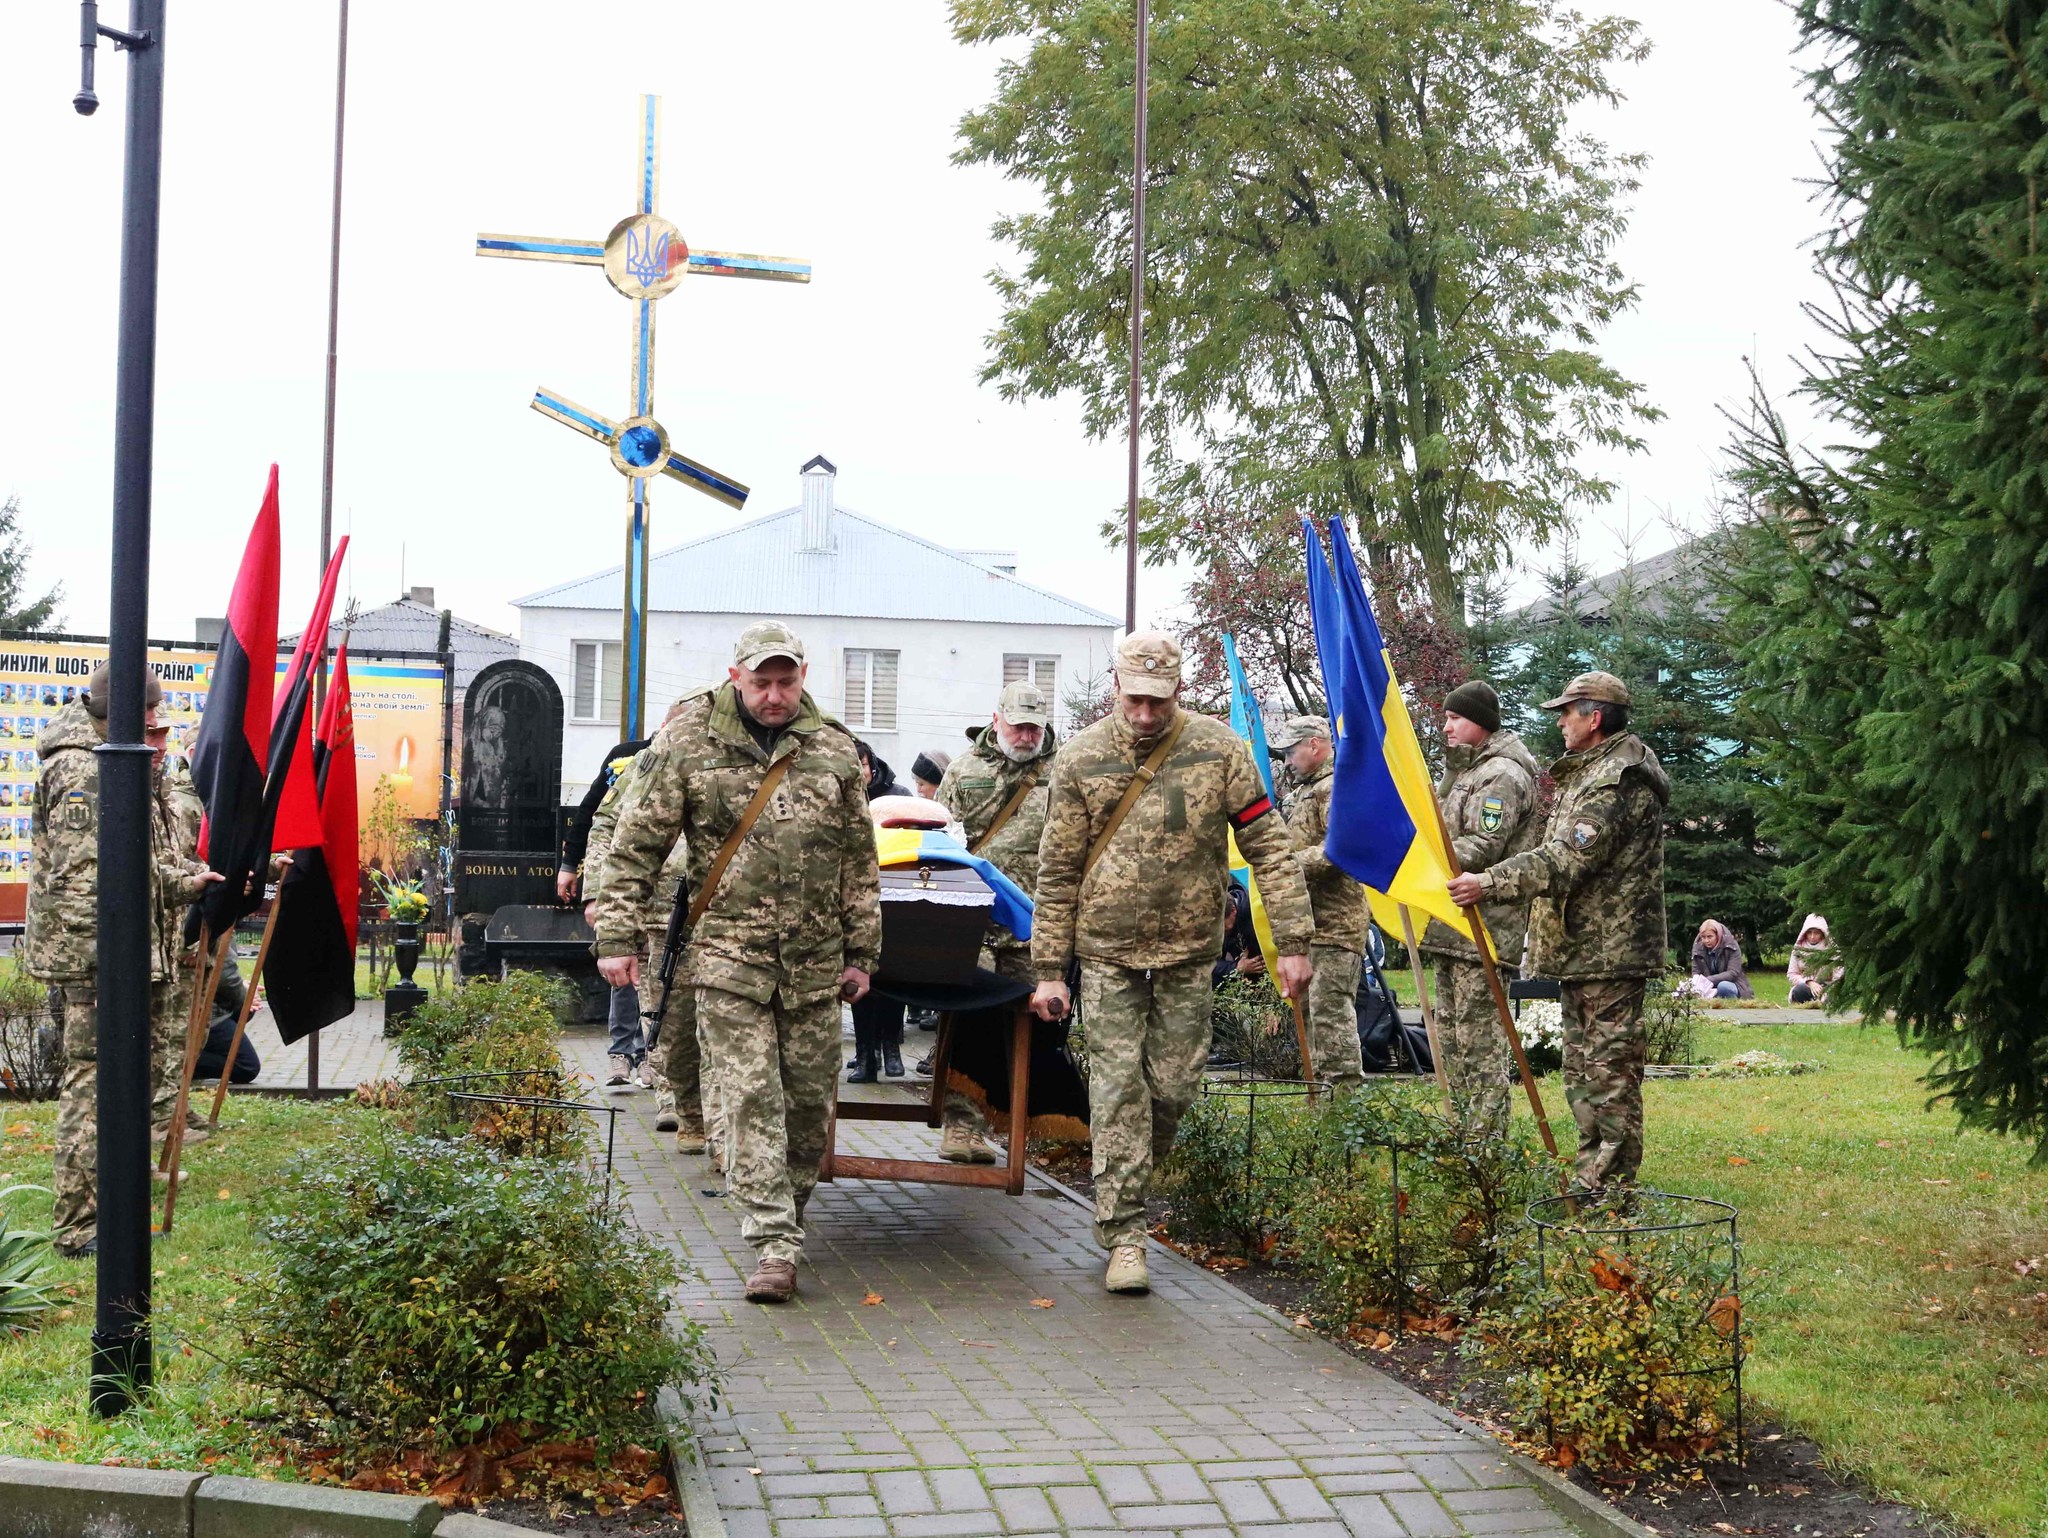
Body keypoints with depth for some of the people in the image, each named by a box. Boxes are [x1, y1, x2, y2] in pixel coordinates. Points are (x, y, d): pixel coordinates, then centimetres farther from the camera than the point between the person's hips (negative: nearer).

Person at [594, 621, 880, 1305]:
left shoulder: (834, 749, 8)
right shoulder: (687, 742, -1)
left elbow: (859, 860, 14)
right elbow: (635, 845, 1)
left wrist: (861, 953, 13)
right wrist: (618, 937, -4)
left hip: (814, 961, 3)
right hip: (729, 956, -3)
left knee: (810, 1099, 7)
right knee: (752, 1096, -8)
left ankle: (787, 1213, 26)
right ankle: (774, 1244, -7)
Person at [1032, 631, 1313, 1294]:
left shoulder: (1218, 749, -5)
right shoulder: (1081, 759, -4)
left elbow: (1268, 847, -3)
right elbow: (1058, 872, 1)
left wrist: (1292, 942, -9)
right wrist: (1049, 970, -1)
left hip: (1188, 951, 1)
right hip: (1109, 949, -1)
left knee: (1174, 1086, 5)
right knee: (1118, 1089, -5)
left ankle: (1128, 1182, 32)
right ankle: (1124, 1235, 1)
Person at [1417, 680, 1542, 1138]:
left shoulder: (1501, 775, -11)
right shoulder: (1467, 771, 22)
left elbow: (1482, 848, -20)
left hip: (1483, 926, -11)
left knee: (1480, 1037, -9)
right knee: (1451, 1033, 15)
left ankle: (1486, 1139, -7)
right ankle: (1463, 1131, 22)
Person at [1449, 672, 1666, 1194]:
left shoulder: (1620, 779, -16)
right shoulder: (1587, 772, 20)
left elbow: (1567, 859, -24)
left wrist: (1489, 885, -24)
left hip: (1610, 951, -11)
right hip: (1582, 948, 11)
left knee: (1608, 1071, -8)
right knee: (1582, 1070, 16)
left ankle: (1611, 1188, -4)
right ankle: (1591, 1179, 24)